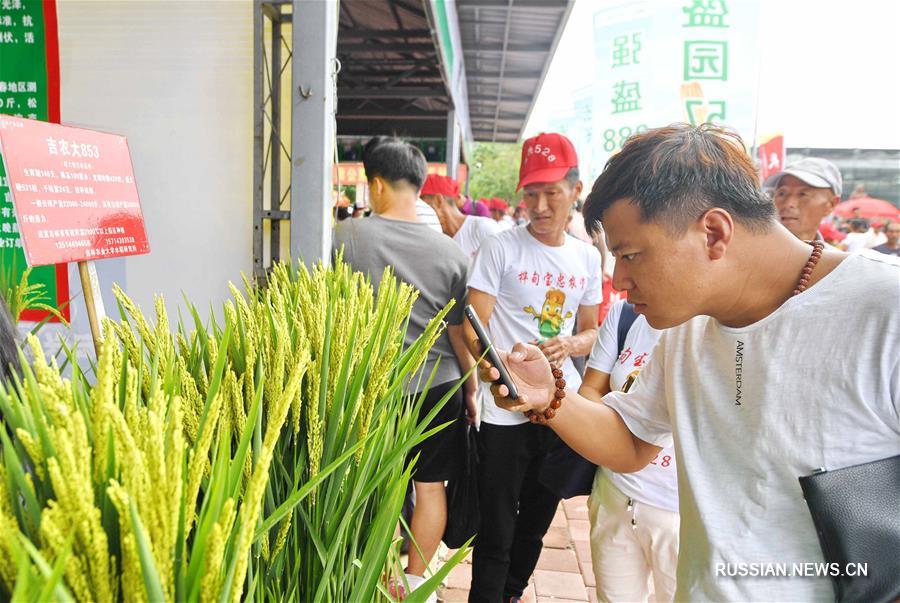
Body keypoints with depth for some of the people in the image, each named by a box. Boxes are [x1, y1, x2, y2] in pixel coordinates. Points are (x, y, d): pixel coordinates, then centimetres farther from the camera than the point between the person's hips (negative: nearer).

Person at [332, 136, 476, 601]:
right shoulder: (450, 252, -8)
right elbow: (460, 334, -3)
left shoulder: (346, 235, -11)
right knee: (430, 486, 15)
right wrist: (471, 389, 11)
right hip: (439, 388, 1)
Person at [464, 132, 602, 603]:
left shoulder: (587, 257, 6)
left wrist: (571, 344, -9)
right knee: (496, 534, 3)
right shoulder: (501, 248, -9)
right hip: (505, 411, -5)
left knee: (536, 523, 21)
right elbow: (474, 329, -11)